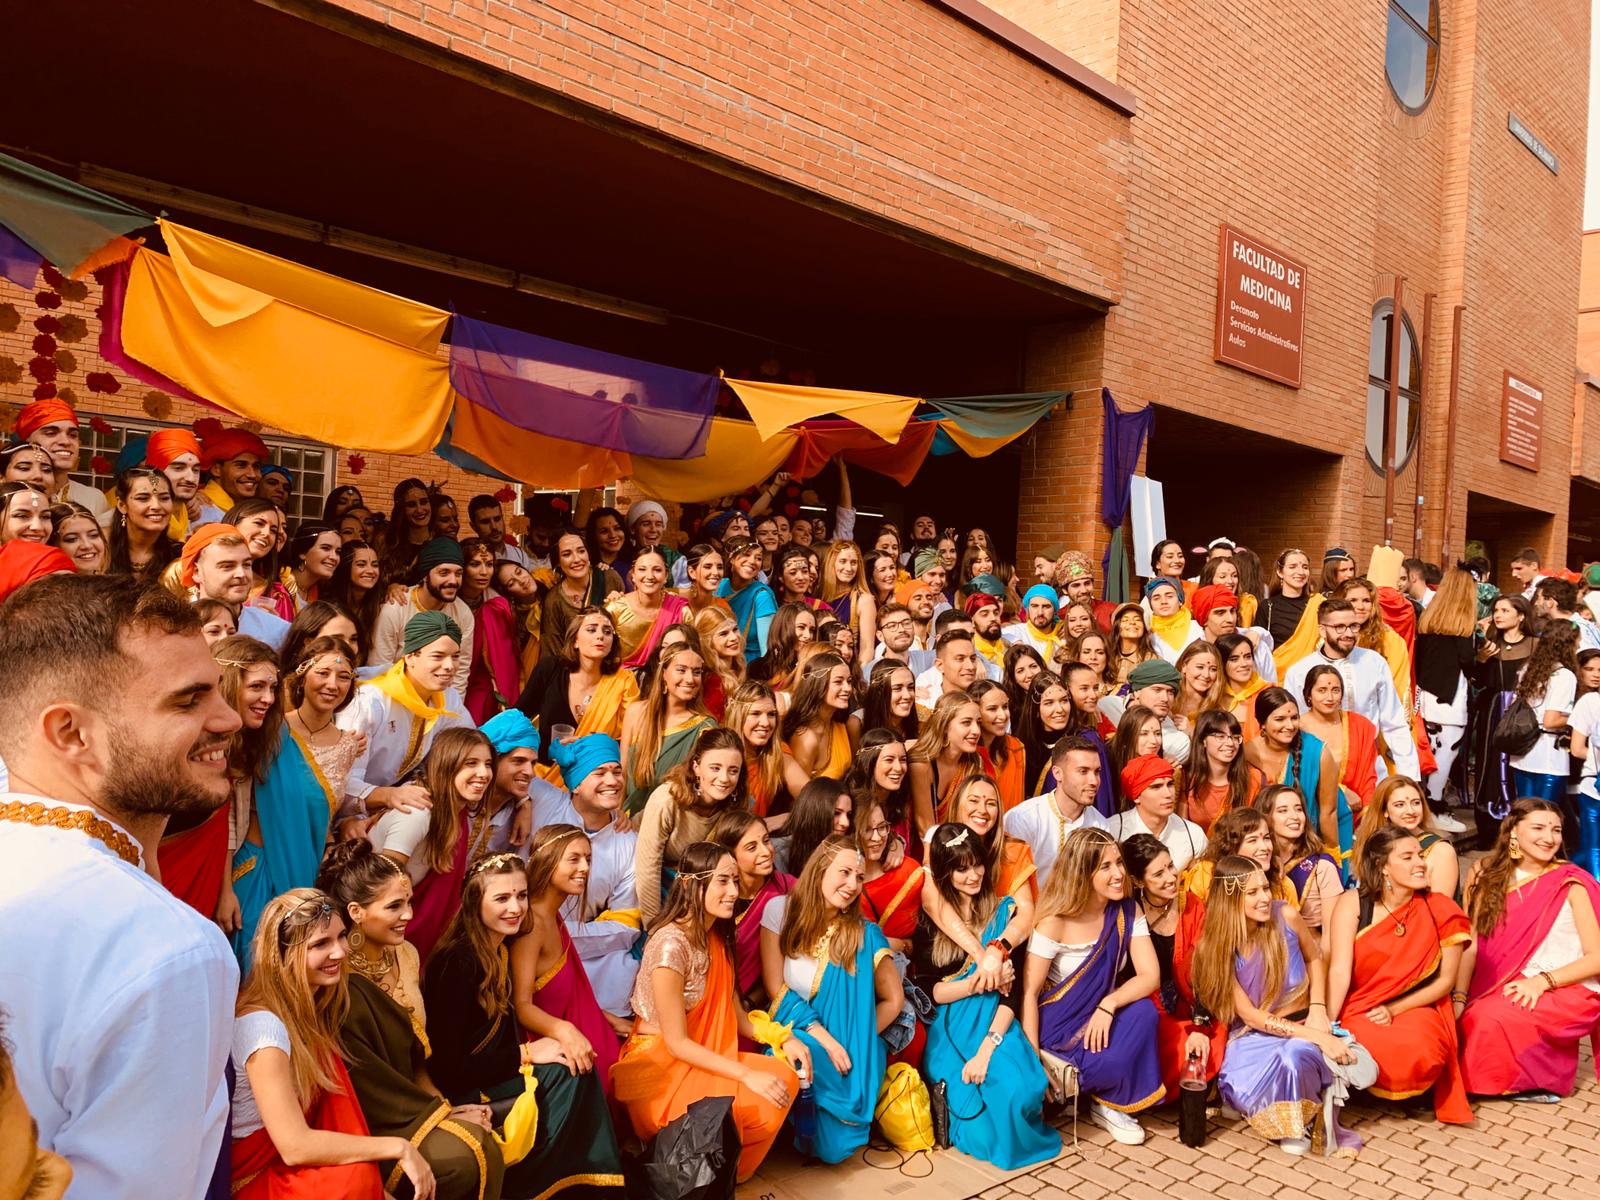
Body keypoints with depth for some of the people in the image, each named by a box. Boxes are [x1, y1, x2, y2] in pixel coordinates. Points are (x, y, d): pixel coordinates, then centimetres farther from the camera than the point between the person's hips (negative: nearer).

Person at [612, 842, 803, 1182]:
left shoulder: (716, 938, 5)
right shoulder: (671, 945, -23)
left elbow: (735, 1013, 6)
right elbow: (676, 1042, -21)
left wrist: (783, 1038, -9)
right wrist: (746, 1074, -24)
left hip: (703, 1060, 8)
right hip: (661, 1068, -8)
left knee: (784, 1077, -9)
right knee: (759, 1102, -21)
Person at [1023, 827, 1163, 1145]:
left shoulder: (1127, 911, -5)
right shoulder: (1055, 921, -18)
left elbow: (1150, 975, -11)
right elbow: (1029, 992, -15)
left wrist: (1108, 1005, -28)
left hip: (1101, 1017, 5)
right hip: (1059, 1021, -5)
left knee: (1143, 1013, -27)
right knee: (1109, 1062, -31)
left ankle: (1111, 1104, -5)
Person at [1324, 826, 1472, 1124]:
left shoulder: (1441, 911, -2)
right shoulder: (1353, 904, -6)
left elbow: (1446, 980, 1)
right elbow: (1339, 970, -14)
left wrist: (1394, 1010, -12)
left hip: (1414, 1009, 1)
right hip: (1359, 1013, -1)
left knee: (1419, 1052, -32)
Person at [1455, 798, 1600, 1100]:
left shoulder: (1570, 884, -5)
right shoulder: (1489, 876, 4)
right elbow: (1471, 944, -2)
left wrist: (1543, 981, -19)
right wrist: (1458, 998, -14)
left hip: (1568, 990, -4)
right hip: (1510, 986, 4)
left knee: (1492, 1017, -26)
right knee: (1467, 1018, -22)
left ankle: (1542, 1079, -2)